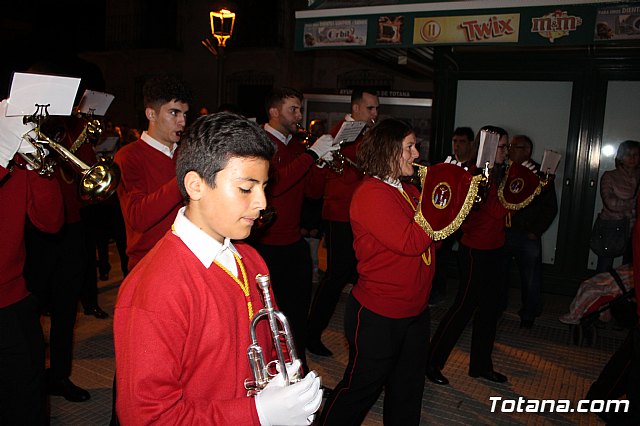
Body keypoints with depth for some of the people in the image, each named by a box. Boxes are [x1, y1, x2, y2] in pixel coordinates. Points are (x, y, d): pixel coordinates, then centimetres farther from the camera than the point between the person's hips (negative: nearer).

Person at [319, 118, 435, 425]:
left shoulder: (408, 190, 8)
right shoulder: (372, 193, -19)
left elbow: (433, 237, 7)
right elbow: (411, 242, -27)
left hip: (415, 311, 8)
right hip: (378, 316, -8)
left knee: (408, 391, 22)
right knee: (359, 390, 11)